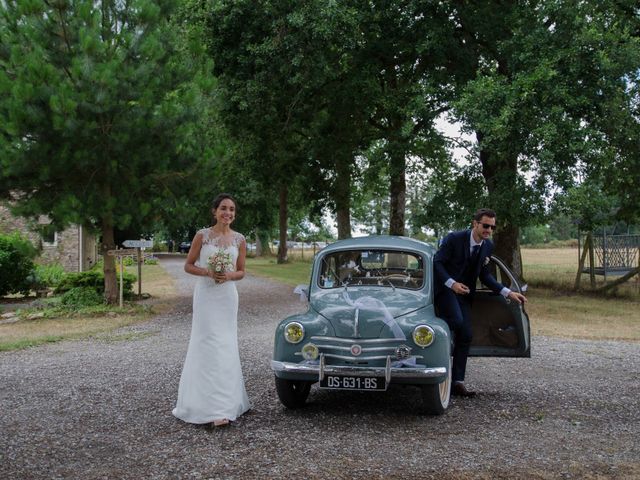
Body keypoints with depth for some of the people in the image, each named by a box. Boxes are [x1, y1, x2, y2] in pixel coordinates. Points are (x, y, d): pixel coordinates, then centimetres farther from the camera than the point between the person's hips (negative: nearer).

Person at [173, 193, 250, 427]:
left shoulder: (239, 239, 4)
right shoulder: (202, 235, -3)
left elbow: (241, 271, 10)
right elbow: (188, 265, 1)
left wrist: (230, 276, -11)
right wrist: (207, 272, -16)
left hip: (228, 296, 3)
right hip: (206, 295, -3)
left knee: (226, 348, 8)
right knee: (209, 347, -6)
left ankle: (225, 401, 22)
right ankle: (215, 408, -6)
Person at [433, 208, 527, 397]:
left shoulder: (488, 246, 0)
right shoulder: (454, 239, -17)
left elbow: (484, 274, 7)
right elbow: (437, 262, -13)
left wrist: (508, 292, -1)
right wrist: (452, 283, -26)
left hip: (464, 292, 6)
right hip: (445, 288, -6)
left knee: (465, 336, 0)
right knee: (456, 321, -30)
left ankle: (457, 382, 5)